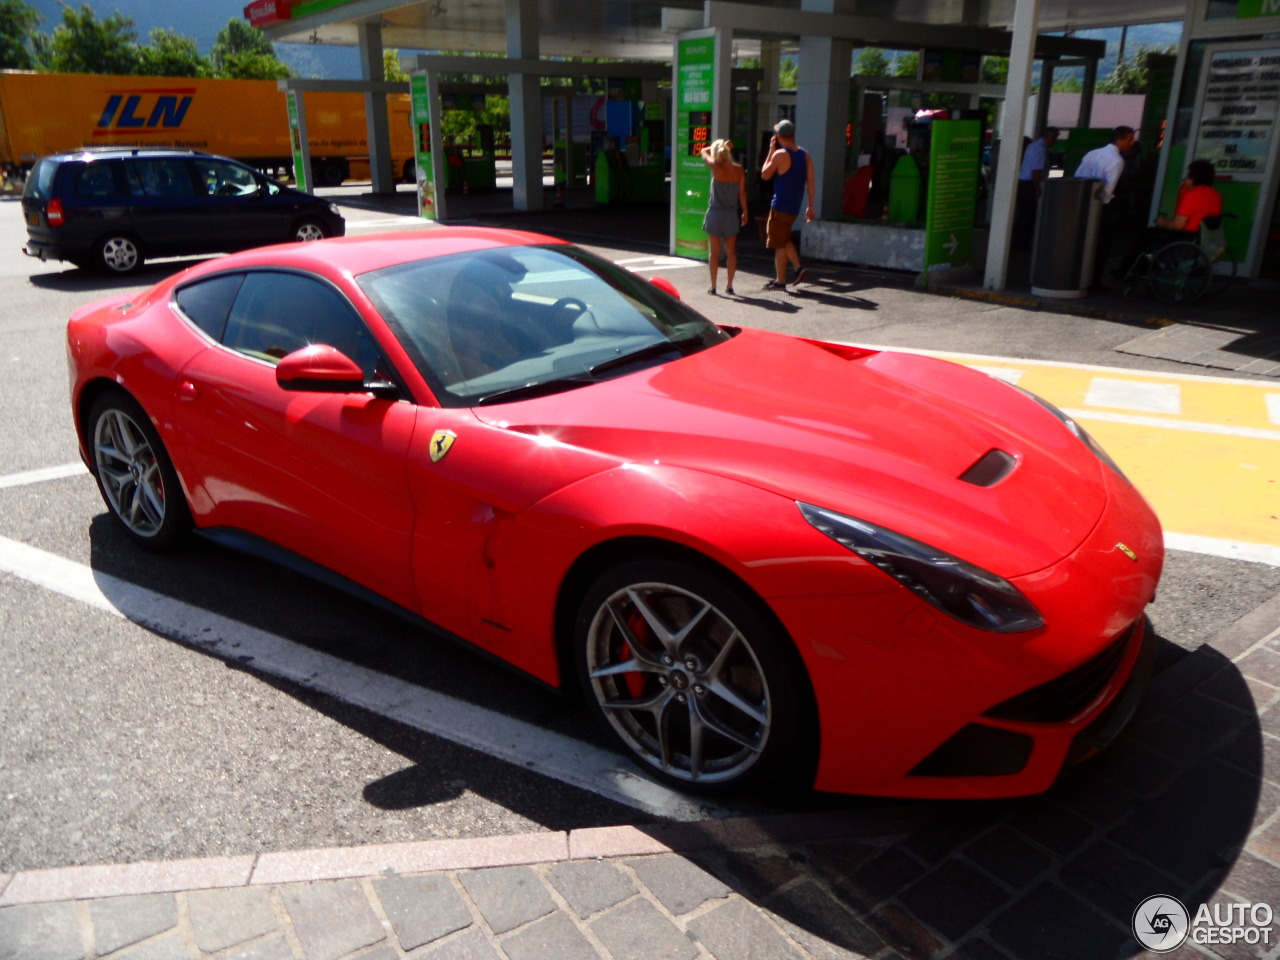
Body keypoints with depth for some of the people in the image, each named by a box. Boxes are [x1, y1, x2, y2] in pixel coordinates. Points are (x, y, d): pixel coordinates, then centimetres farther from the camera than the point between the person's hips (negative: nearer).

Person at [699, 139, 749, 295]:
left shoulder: (716, 167, -10)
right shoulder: (739, 169, -3)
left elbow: (704, 151, 8)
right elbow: (742, 193, 2)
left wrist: (719, 146, 14)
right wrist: (745, 212, 10)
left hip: (715, 213, -2)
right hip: (732, 214, 2)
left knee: (715, 252, 4)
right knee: (731, 252, 10)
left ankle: (713, 287, 5)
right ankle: (729, 286, 13)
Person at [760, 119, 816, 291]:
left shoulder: (780, 154, -13)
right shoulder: (805, 155, 7)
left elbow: (765, 174, -3)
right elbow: (810, 182, 6)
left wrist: (770, 150, 2)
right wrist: (810, 206, 11)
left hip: (780, 205, -7)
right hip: (794, 206, 7)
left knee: (779, 244, 0)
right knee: (784, 239, 23)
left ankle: (780, 281, 3)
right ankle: (798, 268, 12)